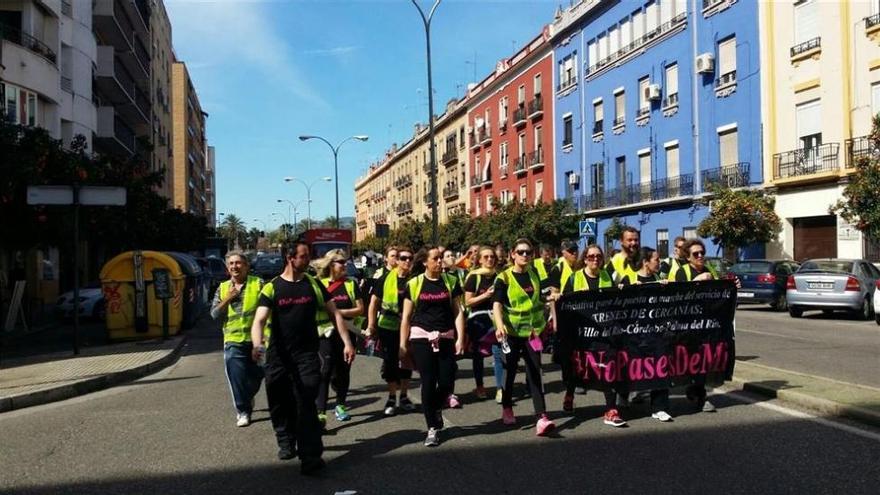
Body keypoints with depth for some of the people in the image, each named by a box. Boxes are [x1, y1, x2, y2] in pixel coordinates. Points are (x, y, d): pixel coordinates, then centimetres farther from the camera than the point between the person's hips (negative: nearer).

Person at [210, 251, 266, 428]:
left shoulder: (258, 284, -2)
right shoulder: (223, 288, 8)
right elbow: (214, 314, 5)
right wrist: (227, 299, -10)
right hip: (233, 342, 1)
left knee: (257, 376, 12)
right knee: (237, 379, -1)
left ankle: (248, 398, 40)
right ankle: (243, 411, 12)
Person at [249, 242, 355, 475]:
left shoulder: (313, 284, 3)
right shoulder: (272, 288, -3)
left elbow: (335, 313, 7)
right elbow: (259, 320, -13)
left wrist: (347, 343, 0)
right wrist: (257, 345, -33)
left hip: (307, 355, 0)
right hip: (278, 356, 1)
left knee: (306, 405, -8)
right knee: (280, 404, 12)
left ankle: (310, 456, -7)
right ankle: (286, 442, 36)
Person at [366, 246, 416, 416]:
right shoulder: (386, 279, -4)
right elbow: (374, 302, 2)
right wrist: (371, 325, -3)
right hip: (388, 327, -1)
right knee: (390, 361, 7)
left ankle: (404, 396, 26)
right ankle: (392, 398, 20)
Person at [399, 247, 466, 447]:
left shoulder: (451, 282, 5)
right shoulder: (414, 284, 1)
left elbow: (458, 311, 5)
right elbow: (406, 317, 4)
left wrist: (460, 338, -5)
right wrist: (403, 345, 2)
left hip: (446, 338, 2)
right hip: (421, 338, -2)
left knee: (447, 382, 0)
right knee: (428, 382, -1)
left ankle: (435, 408, 33)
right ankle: (433, 428, 13)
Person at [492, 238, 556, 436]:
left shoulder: (534, 274, 7)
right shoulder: (504, 278, -9)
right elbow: (497, 304, -21)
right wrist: (500, 326, -35)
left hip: (532, 331, 3)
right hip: (512, 332, -3)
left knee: (535, 372, -4)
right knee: (510, 370, 10)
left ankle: (542, 418, -10)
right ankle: (507, 409, 31)